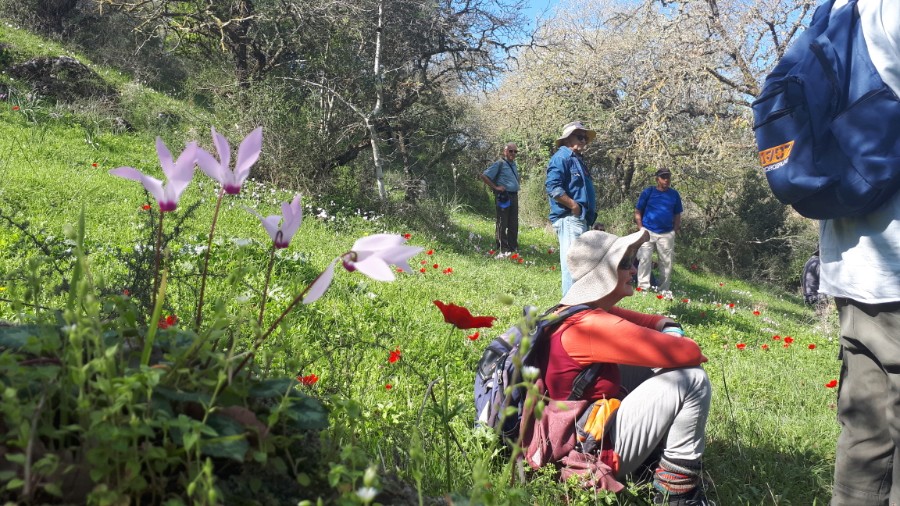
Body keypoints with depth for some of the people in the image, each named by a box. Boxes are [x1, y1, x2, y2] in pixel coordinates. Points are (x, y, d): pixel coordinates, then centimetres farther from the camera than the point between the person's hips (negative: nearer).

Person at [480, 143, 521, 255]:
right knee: (502, 224, -2)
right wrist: (495, 187, -13)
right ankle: (502, 250, 2)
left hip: (514, 196, 8)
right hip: (504, 197, -8)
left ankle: (513, 248, 20)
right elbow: (484, 176, -11)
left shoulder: (514, 164, 16)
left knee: (514, 224, 11)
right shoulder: (500, 164, -7)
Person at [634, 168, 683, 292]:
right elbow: (638, 212, 2)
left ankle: (663, 290, 16)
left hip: (667, 234, 3)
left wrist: (675, 231, 5)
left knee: (667, 262, 6)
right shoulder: (648, 192, 0)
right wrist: (641, 228, -5)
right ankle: (643, 287, -3)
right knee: (644, 259, -7)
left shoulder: (674, 194, 8)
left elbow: (677, 215, 14)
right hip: (648, 232, -3)